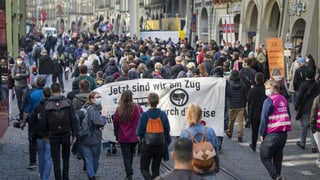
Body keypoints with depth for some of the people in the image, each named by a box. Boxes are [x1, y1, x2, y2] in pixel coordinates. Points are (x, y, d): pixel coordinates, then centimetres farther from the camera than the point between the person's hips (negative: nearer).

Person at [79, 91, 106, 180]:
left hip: (84, 138, 6)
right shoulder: (94, 109, -17)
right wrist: (103, 116, -8)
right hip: (94, 138, -6)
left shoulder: (84, 108, 9)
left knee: (88, 158, 5)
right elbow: (99, 123, -25)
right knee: (95, 158, 12)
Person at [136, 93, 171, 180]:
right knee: (156, 169, 16)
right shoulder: (163, 114, -7)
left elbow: (139, 132, -8)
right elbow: (167, 130, -1)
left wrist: (142, 137, 13)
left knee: (144, 169, 8)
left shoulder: (144, 115, -13)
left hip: (147, 146, -3)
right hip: (160, 146, 3)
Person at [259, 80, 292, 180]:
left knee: (265, 157, 2)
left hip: (272, 134, -7)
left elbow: (264, 118, -13)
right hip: (284, 133, 7)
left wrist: (261, 133, -4)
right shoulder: (283, 99, 11)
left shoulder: (269, 101, -12)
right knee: (278, 158, 14)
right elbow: (288, 116, 16)